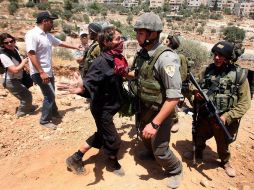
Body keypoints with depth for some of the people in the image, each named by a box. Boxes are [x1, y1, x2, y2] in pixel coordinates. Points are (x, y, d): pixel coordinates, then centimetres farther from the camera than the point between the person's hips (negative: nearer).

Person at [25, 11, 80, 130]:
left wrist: (75, 47, 35)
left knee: (51, 94, 22)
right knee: (50, 95, -6)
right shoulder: (32, 34, -17)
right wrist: (41, 72, -28)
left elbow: (60, 43, 24)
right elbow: (31, 55, -23)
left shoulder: (48, 35, 9)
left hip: (49, 71, 9)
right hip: (40, 73, -9)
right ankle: (45, 120, 10)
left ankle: (54, 112, 42)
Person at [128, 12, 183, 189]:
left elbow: (174, 97, -31)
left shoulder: (166, 58, -30)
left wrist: (155, 124, -31)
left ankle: (176, 170, 37)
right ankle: (150, 151, 62)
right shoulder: (142, 53, -4)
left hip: (160, 111, -7)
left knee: (160, 151, 6)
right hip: (143, 108, 8)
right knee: (144, 135, 30)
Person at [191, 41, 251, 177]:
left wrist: (227, 117, -21)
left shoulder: (239, 75, -12)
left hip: (223, 120, -2)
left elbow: (244, 103, -11)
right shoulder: (208, 70, -2)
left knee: (223, 144, 21)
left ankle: (225, 162, 51)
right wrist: (197, 94, -13)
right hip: (204, 116, 3)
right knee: (198, 139, 22)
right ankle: (198, 152, 55)